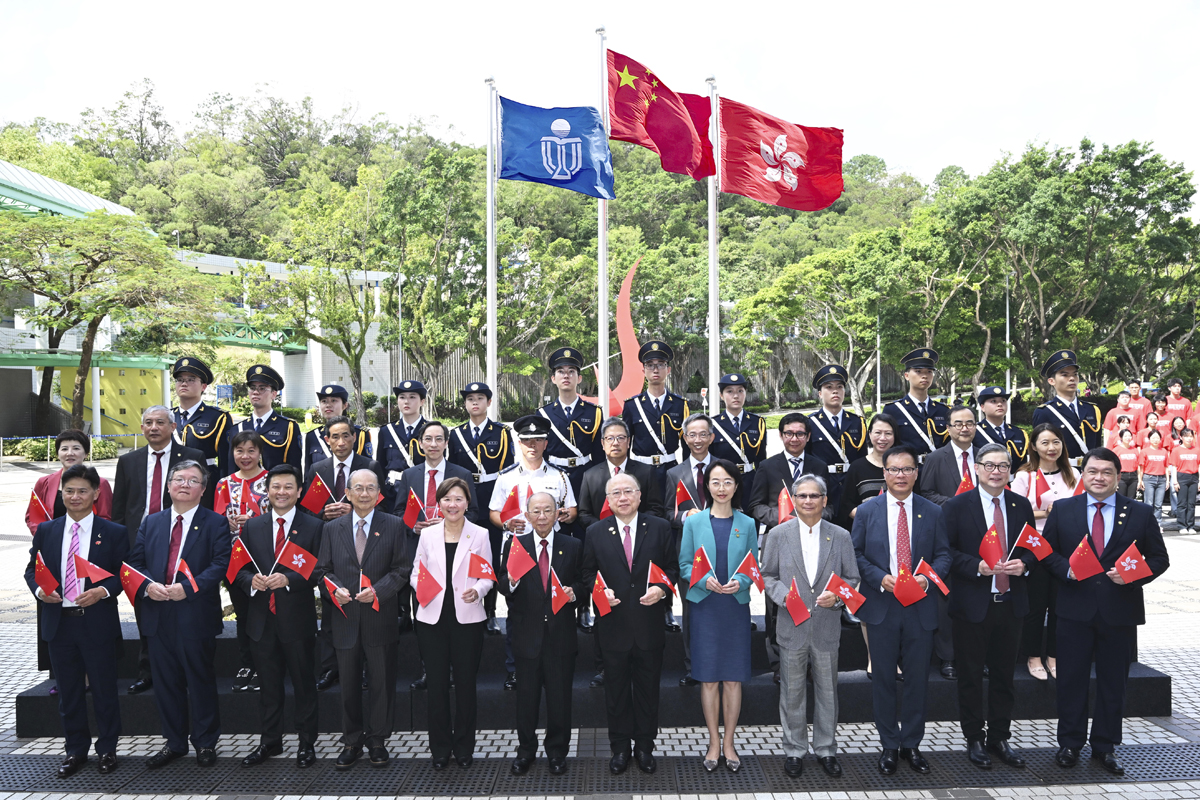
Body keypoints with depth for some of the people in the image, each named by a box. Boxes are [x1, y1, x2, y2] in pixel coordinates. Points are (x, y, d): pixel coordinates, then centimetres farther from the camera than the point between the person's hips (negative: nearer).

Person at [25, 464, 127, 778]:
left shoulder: (114, 533, -2)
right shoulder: (46, 531, 7)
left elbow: (124, 573, -3)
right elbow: (32, 570, 9)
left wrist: (103, 591, -20)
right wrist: (39, 590, -10)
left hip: (98, 623, -3)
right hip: (59, 622, 3)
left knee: (104, 691, 7)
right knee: (69, 692, 13)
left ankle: (107, 750, 22)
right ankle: (75, 751, 27)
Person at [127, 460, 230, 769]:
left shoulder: (215, 522, -1)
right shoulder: (150, 523, 13)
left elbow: (221, 564, -10)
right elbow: (134, 561, 9)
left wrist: (188, 587, -21)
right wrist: (147, 585, -11)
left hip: (197, 616, -4)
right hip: (159, 616, 4)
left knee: (201, 682, 5)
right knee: (166, 683, 12)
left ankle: (205, 743, 19)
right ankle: (174, 743, 27)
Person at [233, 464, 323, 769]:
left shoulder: (314, 526, -2)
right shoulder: (252, 526, 8)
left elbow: (319, 571, -7)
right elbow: (239, 567, 8)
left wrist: (288, 579, -20)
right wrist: (252, 580, -13)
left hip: (298, 618, -3)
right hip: (262, 618, 3)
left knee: (304, 684, 7)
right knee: (269, 685, 15)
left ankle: (307, 743, 20)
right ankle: (270, 741, 29)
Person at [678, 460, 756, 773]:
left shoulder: (747, 524, 4)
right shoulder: (694, 522, 2)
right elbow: (684, 565, 3)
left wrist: (740, 581, -14)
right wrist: (705, 580, -16)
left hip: (736, 606, 1)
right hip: (704, 606, -1)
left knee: (733, 678, 5)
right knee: (708, 678, 4)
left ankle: (729, 743, 18)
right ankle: (714, 742, 17)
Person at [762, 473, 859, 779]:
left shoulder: (841, 536, 3)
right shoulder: (778, 535, 0)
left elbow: (852, 578, 6)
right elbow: (768, 576, 4)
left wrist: (837, 596, -13)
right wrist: (784, 595, -14)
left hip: (827, 627, 1)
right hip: (792, 626, -1)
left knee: (827, 691, 12)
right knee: (792, 693, 9)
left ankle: (826, 749, 28)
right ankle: (794, 750, 24)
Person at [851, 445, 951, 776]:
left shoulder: (932, 512, 4)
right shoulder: (867, 510, 1)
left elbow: (943, 554, 4)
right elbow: (855, 553, 0)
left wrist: (928, 577, -14)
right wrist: (880, 578, -14)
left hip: (921, 608, 1)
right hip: (881, 606, -1)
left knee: (917, 679, 8)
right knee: (884, 679, 8)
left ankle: (912, 744, 24)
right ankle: (889, 745, 21)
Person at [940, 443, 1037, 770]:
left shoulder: (1021, 505, 7)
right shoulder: (956, 506, -5)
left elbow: (1034, 547, 12)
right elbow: (946, 551, -8)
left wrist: (1023, 564, -9)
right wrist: (977, 566, -21)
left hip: (1011, 603, 4)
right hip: (972, 604, -4)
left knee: (1004, 675, 14)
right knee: (971, 676, 7)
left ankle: (999, 738, 27)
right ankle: (974, 739, 20)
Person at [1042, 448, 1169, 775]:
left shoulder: (1140, 513, 2)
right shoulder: (1062, 510, 2)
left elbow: (1159, 559, 4)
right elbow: (1047, 552, 5)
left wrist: (1134, 575, -13)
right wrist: (1067, 569, -14)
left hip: (1120, 611, 1)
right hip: (1075, 610, 0)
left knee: (1113, 682, 10)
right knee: (1072, 679, 7)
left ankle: (1105, 746, 25)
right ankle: (1070, 744, 20)